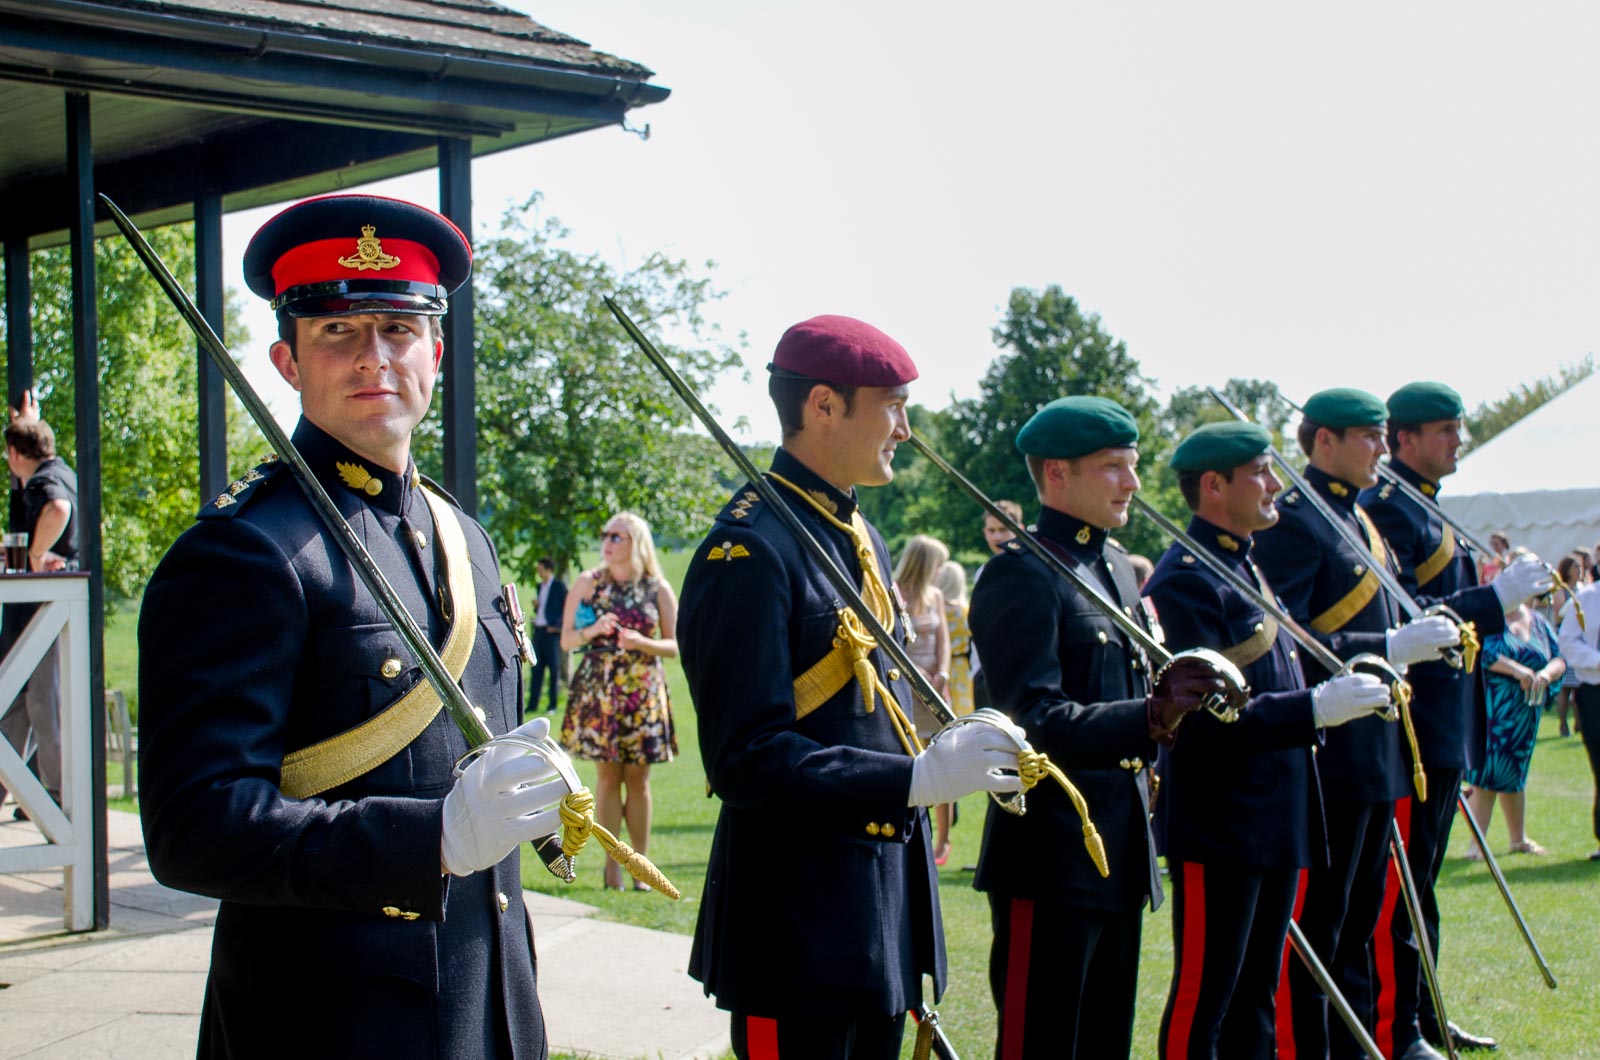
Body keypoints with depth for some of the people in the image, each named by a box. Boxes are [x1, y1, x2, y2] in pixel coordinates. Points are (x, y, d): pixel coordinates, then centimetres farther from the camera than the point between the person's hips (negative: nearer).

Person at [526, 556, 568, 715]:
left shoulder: (559, 586, -4)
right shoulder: (540, 586, 18)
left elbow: (567, 607, -7)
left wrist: (557, 626, -13)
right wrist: (536, 605, 2)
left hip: (552, 631, -7)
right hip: (539, 630, 7)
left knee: (554, 668, -2)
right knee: (536, 668, 5)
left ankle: (553, 704, 1)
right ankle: (532, 705, 6)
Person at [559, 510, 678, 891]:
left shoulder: (658, 589, 3)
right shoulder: (587, 583, 5)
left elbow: (675, 645, 4)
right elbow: (566, 640, 5)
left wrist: (642, 643, -14)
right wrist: (593, 631, -15)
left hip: (644, 692, 0)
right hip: (598, 689, 0)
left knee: (638, 778, 2)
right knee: (608, 775, 0)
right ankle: (612, 863, 6)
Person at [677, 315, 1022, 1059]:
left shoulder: (859, 536, 14)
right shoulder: (749, 553, -17)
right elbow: (747, 759, -22)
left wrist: (953, 754, 3)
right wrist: (916, 779, -27)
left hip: (882, 908, 9)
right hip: (798, 925, -9)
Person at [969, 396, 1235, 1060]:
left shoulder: (1115, 568, 15)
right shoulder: (1020, 575, -13)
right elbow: (1039, 724, -23)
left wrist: (1167, 707, 7)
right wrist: (1151, 717, -35)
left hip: (1119, 856, 9)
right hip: (1053, 861, -9)